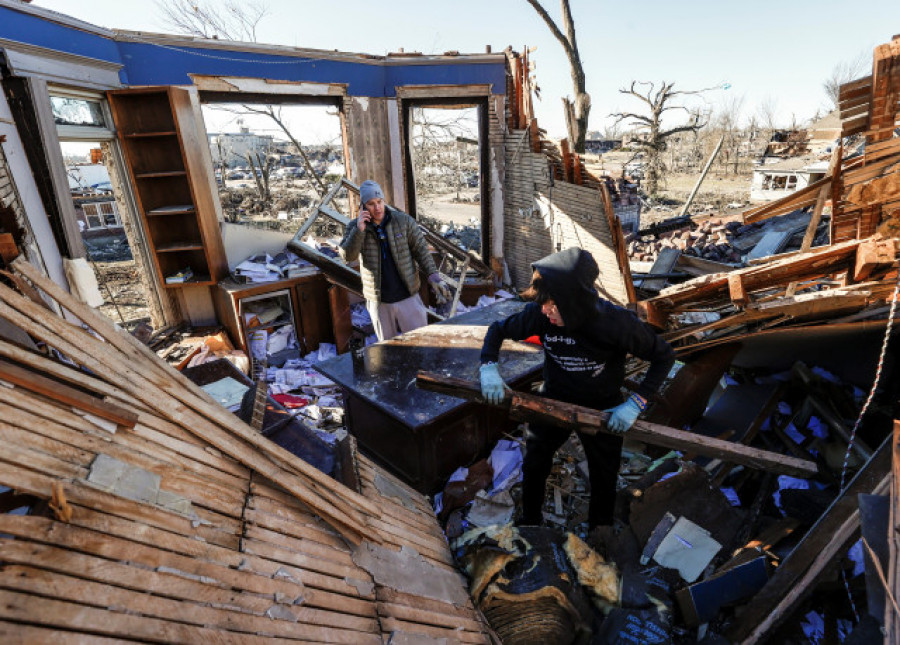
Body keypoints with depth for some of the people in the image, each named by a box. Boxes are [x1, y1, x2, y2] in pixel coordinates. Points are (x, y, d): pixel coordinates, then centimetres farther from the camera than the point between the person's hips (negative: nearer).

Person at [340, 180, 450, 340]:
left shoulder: (404, 221, -4)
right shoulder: (355, 227, -1)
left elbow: (421, 249, -2)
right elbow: (348, 256, -11)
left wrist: (433, 276, -13)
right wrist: (359, 229, -23)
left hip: (407, 297, -1)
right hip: (379, 302, 1)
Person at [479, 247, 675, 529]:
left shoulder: (617, 323, -31)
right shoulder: (540, 314, -25)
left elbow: (664, 356, -16)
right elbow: (498, 329, -7)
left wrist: (636, 403, -24)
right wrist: (488, 367, -24)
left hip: (603, 411, -2)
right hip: (554, 401, 2)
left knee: (604, 479, 16)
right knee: (533, 465, 18)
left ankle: (598, 525, 46)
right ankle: (530, 519, 46)